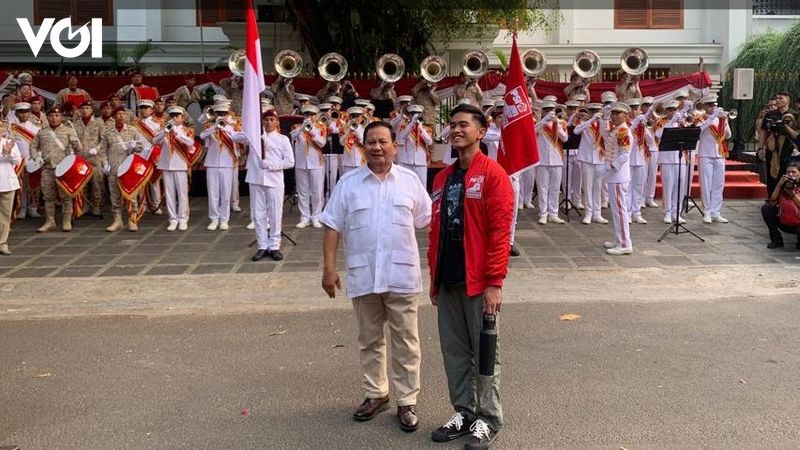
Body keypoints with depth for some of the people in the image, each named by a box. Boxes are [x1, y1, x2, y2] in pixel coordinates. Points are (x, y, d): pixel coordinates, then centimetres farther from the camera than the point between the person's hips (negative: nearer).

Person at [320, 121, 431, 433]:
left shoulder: (409, 180, 2)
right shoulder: (348, 182, 2)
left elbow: (428, 222, 6)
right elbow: (333, 226, 2)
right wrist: (329, 267, -4)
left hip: (401, 275, -1)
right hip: (363, 275, 1)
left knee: (405, 341, 4)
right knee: (370, 340, 13)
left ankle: (407, 402, 15)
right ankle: (375, 394, 28)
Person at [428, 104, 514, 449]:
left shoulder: (492, 173, -8)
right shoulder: (442, 178, 13)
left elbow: (500, 231, -13)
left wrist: (495, 282, -17)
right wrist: (434, 279, 15)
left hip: (479, 282, -6)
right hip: (447, 282, 6)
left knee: (484, 352, 4)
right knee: (455, 351, 12)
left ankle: (488, 419, 15)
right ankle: (463, 411, 25)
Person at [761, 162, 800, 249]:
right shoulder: (784, 184, 3)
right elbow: (773, 200, -5)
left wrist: (793, 194, -22)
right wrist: (779, 185, -14)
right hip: (783, 223, 5)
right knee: (766, 208, -12)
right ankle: (776, 240, 0)